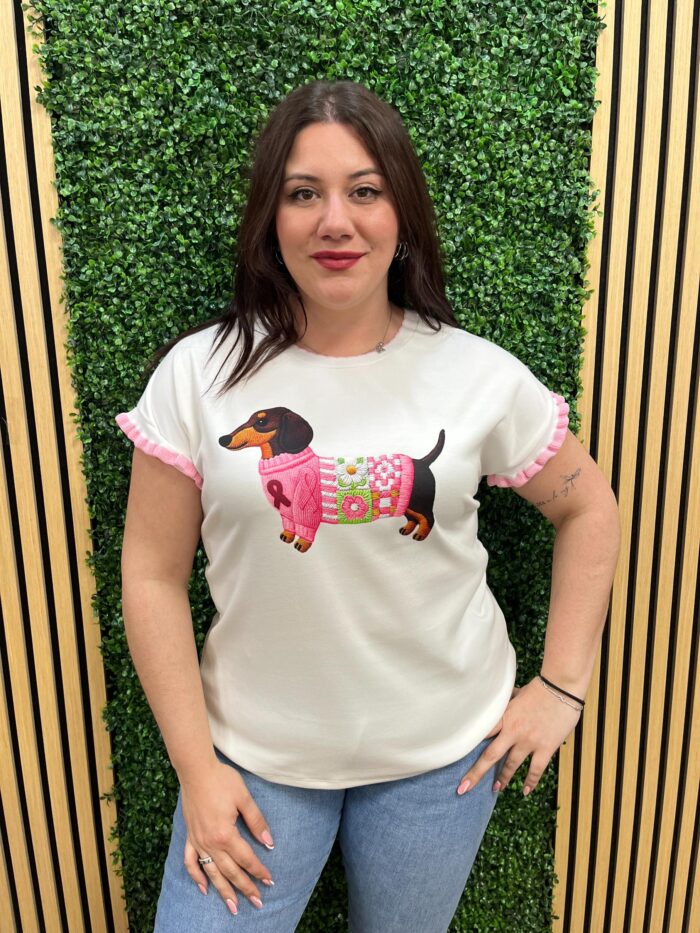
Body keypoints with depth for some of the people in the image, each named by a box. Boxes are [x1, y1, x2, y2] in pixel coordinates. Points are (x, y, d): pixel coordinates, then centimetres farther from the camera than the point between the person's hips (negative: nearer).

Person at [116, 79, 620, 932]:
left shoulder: (481, 376, -9)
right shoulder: (198, 374, -11)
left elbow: (588, 509, 4)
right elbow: (153, 576, -6)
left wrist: (563, 687, 1)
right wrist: (196, 767, -6)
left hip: (441, 751, 1)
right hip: (255, 752, 0)